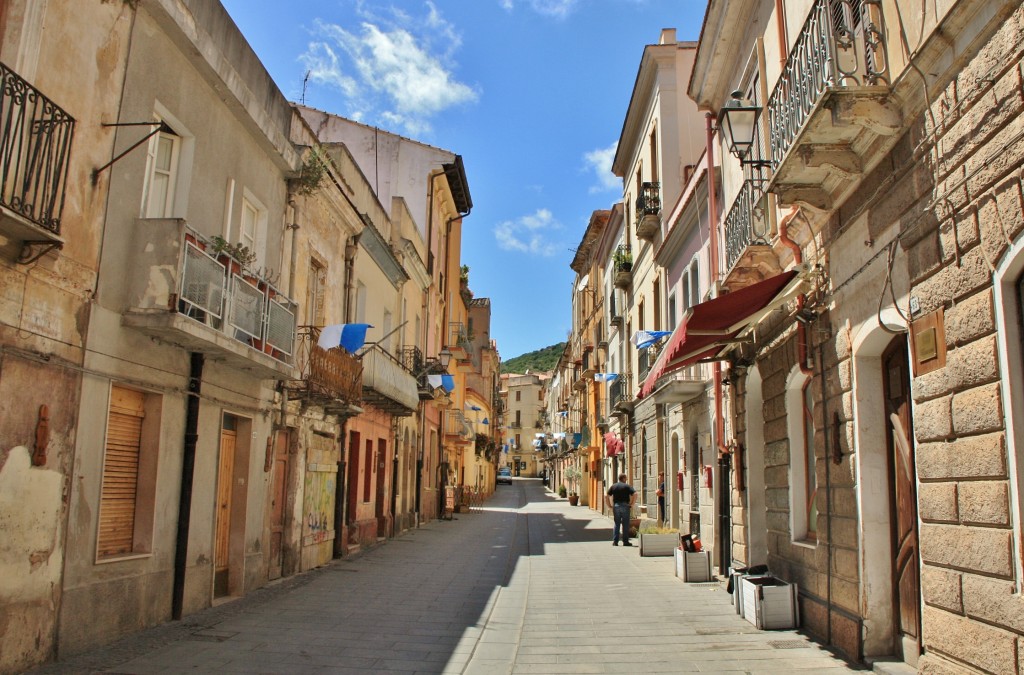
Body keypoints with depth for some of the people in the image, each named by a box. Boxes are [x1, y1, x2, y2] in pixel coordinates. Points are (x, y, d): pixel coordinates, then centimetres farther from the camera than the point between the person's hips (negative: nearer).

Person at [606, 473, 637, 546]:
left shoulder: (613, 486, 11)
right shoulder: (627, 486, 1)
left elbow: (606, 496, 5)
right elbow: (635, 494, -13)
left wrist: (610, 506, 7)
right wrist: (631, 504, -7)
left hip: (616, 506, 3)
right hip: (625, 506, -3)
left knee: (617, 524, 8)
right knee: (625, 524, 3)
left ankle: (615, 541, 2)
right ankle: (625, 541, 5)